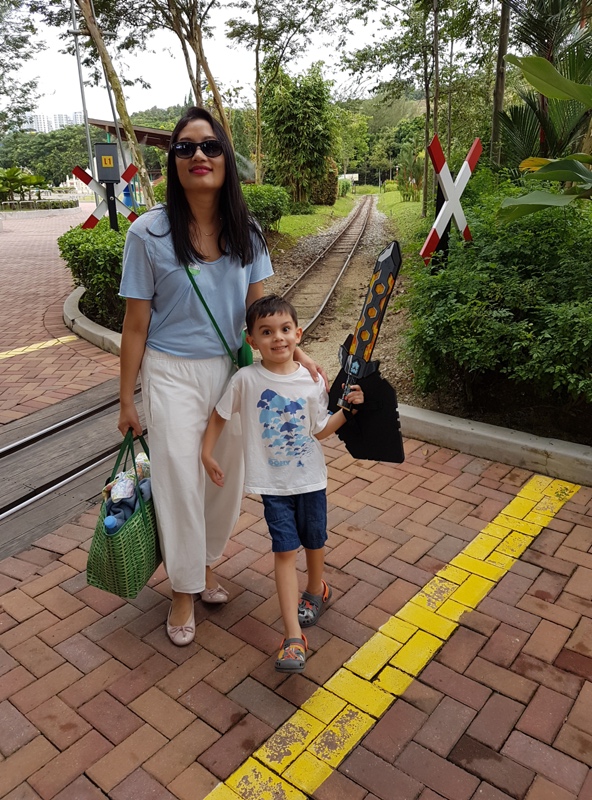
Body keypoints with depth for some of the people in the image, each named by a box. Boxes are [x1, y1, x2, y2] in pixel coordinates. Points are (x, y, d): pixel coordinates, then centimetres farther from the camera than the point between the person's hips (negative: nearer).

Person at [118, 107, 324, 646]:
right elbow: (136, 324, -7)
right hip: (173, 375, -3)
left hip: (232, 369, 4)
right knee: (180, 482, 4)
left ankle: (206, 565, 41)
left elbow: (259, 307, 2)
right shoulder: (150, 233, -11)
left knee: (225, 475, 14)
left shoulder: (245, 232, -1)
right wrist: (127, 399, -3)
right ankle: (184, 591, 27)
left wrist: (294, 352, -15)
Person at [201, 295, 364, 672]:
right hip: (273, 483, -2)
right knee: (285, 551, -4)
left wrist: (348, 408, -11)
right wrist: (208, 454, 2)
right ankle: (294, 637, 0)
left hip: (310, 478, 2)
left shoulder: (312, 381, -8)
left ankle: (316, 589, 50)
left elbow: (321, 431, 1)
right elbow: (219, 416, 2)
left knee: (314, 541, 19)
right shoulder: (246, 379, -12)